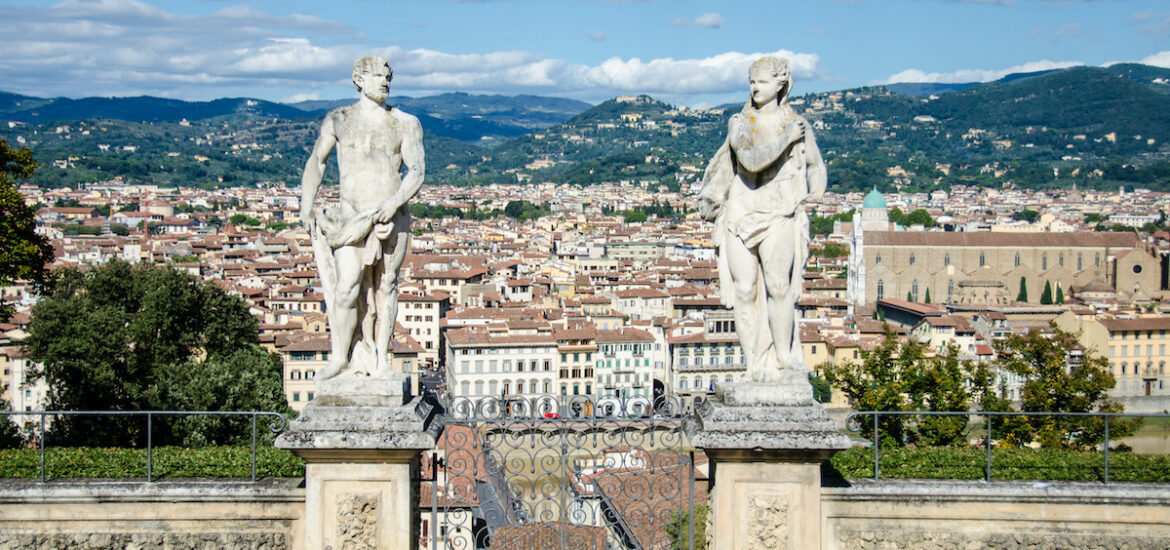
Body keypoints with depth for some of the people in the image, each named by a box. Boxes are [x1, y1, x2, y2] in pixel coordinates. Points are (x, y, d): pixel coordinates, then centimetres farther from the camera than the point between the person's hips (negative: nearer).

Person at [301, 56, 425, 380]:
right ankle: (340, 357, 3)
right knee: (346, 289, -11)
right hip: (351, 218, 0)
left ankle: (381, 360, 14)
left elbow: (416, 171, -3)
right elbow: (316, 161, 17)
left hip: (392, 218, 0)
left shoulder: (406, 124, 6)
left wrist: (395, 202, -19)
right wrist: (306, 206, 6)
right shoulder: (338, 120, 9)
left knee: (386, 287, 3)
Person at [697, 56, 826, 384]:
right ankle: (757, 368, 2)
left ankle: (786, 363, -12)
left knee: (778, 287, -18)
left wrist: (809, 197, 8)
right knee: (745, 293, -4)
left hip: (779, 219, -1)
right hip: (741, 217, 1)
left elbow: (816, 168, 25)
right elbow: (751, 160, -14)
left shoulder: (798, 126, 10)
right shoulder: (740, 124, 6)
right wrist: (785, 139, -6)